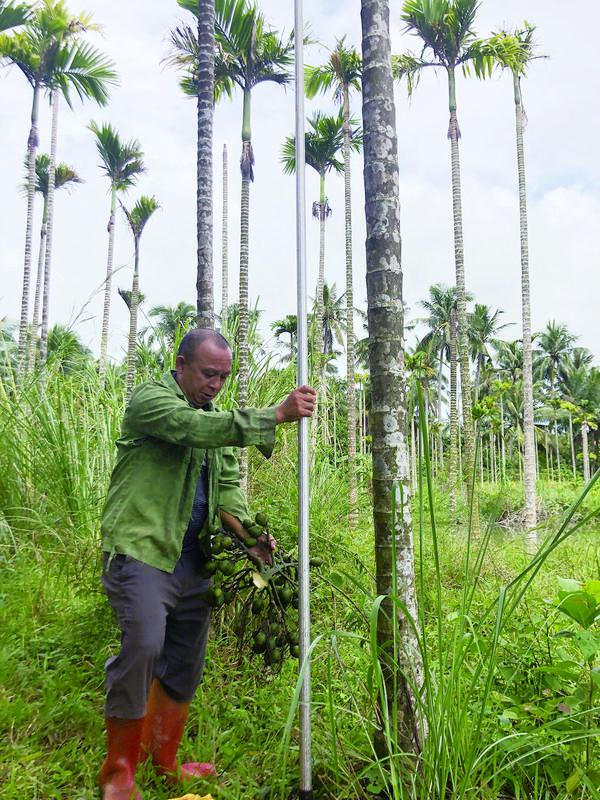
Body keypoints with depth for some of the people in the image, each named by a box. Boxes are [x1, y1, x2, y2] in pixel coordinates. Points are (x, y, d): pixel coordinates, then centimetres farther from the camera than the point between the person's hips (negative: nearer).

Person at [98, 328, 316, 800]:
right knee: (142, 647, -16)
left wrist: (249, 535, -7)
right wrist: (278, 415, -30)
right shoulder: (150, 399, -6)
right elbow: (199, 429, -27)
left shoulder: (218, 418, 17)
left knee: (186, 662, 13)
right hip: (141, 549, -7)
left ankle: (165, 760, 31)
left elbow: (228, 485, 11)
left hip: (192, 559, 7)